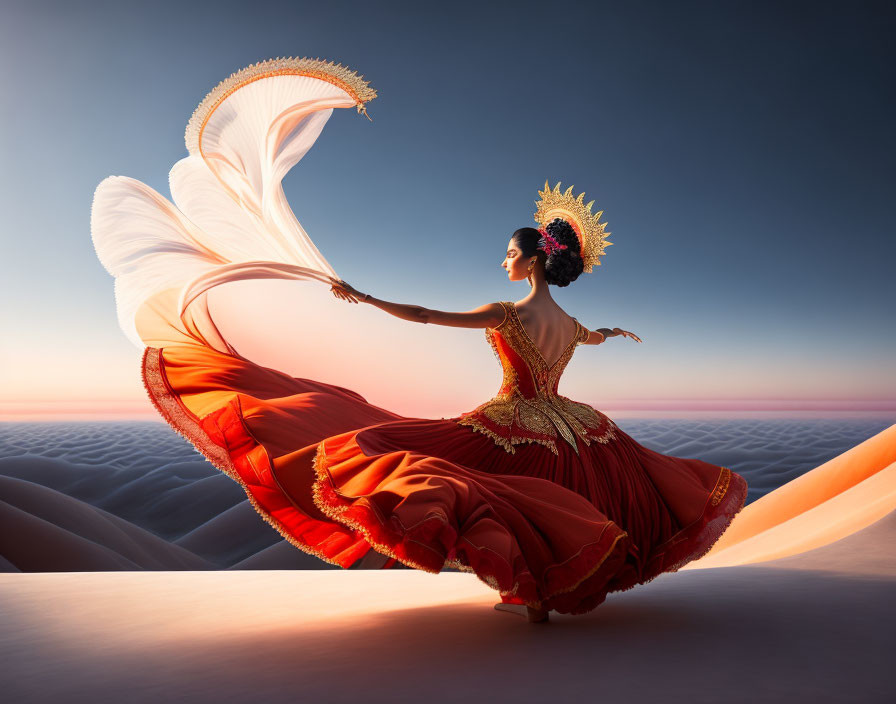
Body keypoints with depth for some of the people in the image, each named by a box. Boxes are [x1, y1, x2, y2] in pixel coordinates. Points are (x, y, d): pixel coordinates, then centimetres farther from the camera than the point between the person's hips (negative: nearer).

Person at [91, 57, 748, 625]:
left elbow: (427, 315, -20)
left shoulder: (508, 312, -16)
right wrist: (617, 330, 54)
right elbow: (597, 336, 31)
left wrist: (363, 296, -17)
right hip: (563, 437, 8)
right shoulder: (569, 322, 6)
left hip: (511, 431, -7)